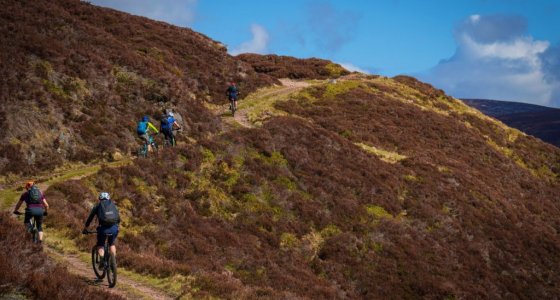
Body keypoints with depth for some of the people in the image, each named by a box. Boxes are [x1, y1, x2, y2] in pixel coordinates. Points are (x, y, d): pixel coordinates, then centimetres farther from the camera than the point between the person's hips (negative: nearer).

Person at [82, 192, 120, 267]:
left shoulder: (98, 206, 17)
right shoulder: (113, 205, 23)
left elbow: (90, 217, 21)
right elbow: (118, 219, 27)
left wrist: (85, 228, 32)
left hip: (103, 228, -2)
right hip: (114, 228, 2)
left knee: (100, 245, 16)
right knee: (112, 244, 26)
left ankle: (102, 260, -4)